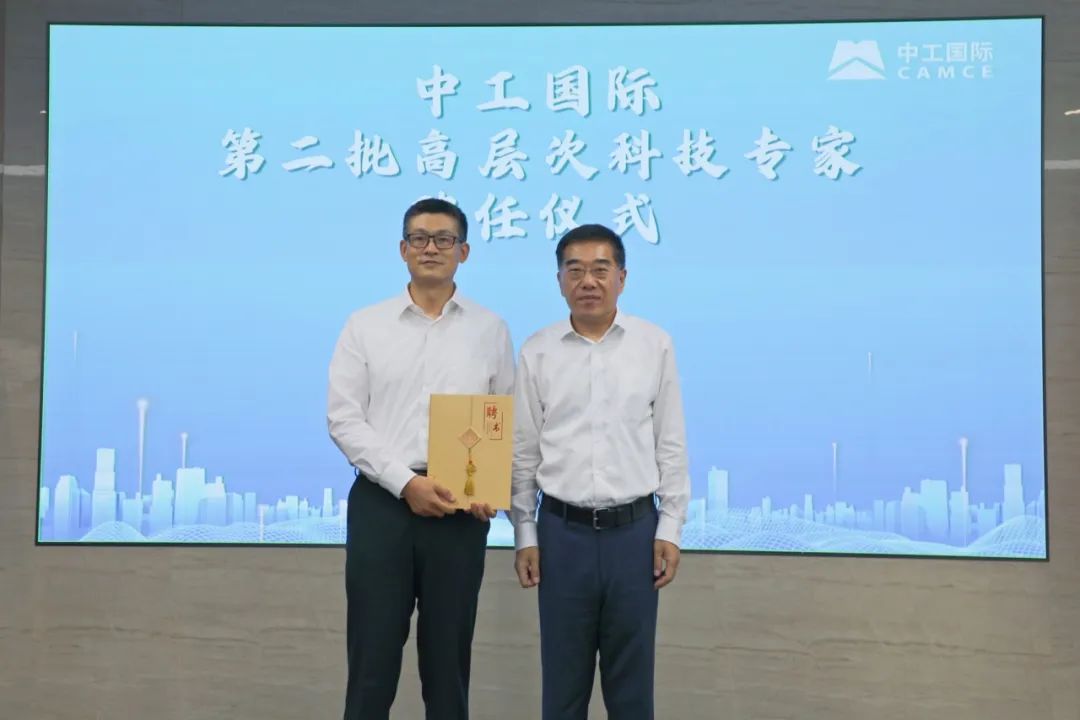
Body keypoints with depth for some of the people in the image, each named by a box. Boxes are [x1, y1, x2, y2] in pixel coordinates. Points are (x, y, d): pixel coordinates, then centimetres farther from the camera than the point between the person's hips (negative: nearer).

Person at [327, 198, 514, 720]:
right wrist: (406, 482, -13)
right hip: (381, 503, -1)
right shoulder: (365, 326, 4)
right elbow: (343, 419, -2)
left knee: (448, 657, 10)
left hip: (460, 511, 1)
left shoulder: (490, 330, 7)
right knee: (372, 656, 4)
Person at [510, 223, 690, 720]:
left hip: (634, 529, 0)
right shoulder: (537, 353, 1)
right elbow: (523, 452, 4)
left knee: (631, 676, 10)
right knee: (563, 675, 11)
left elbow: (672, 446, 2)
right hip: (562, 531, 1)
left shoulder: (655, 345, 0)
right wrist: (525, 535, 2)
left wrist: (670, 529, -1)